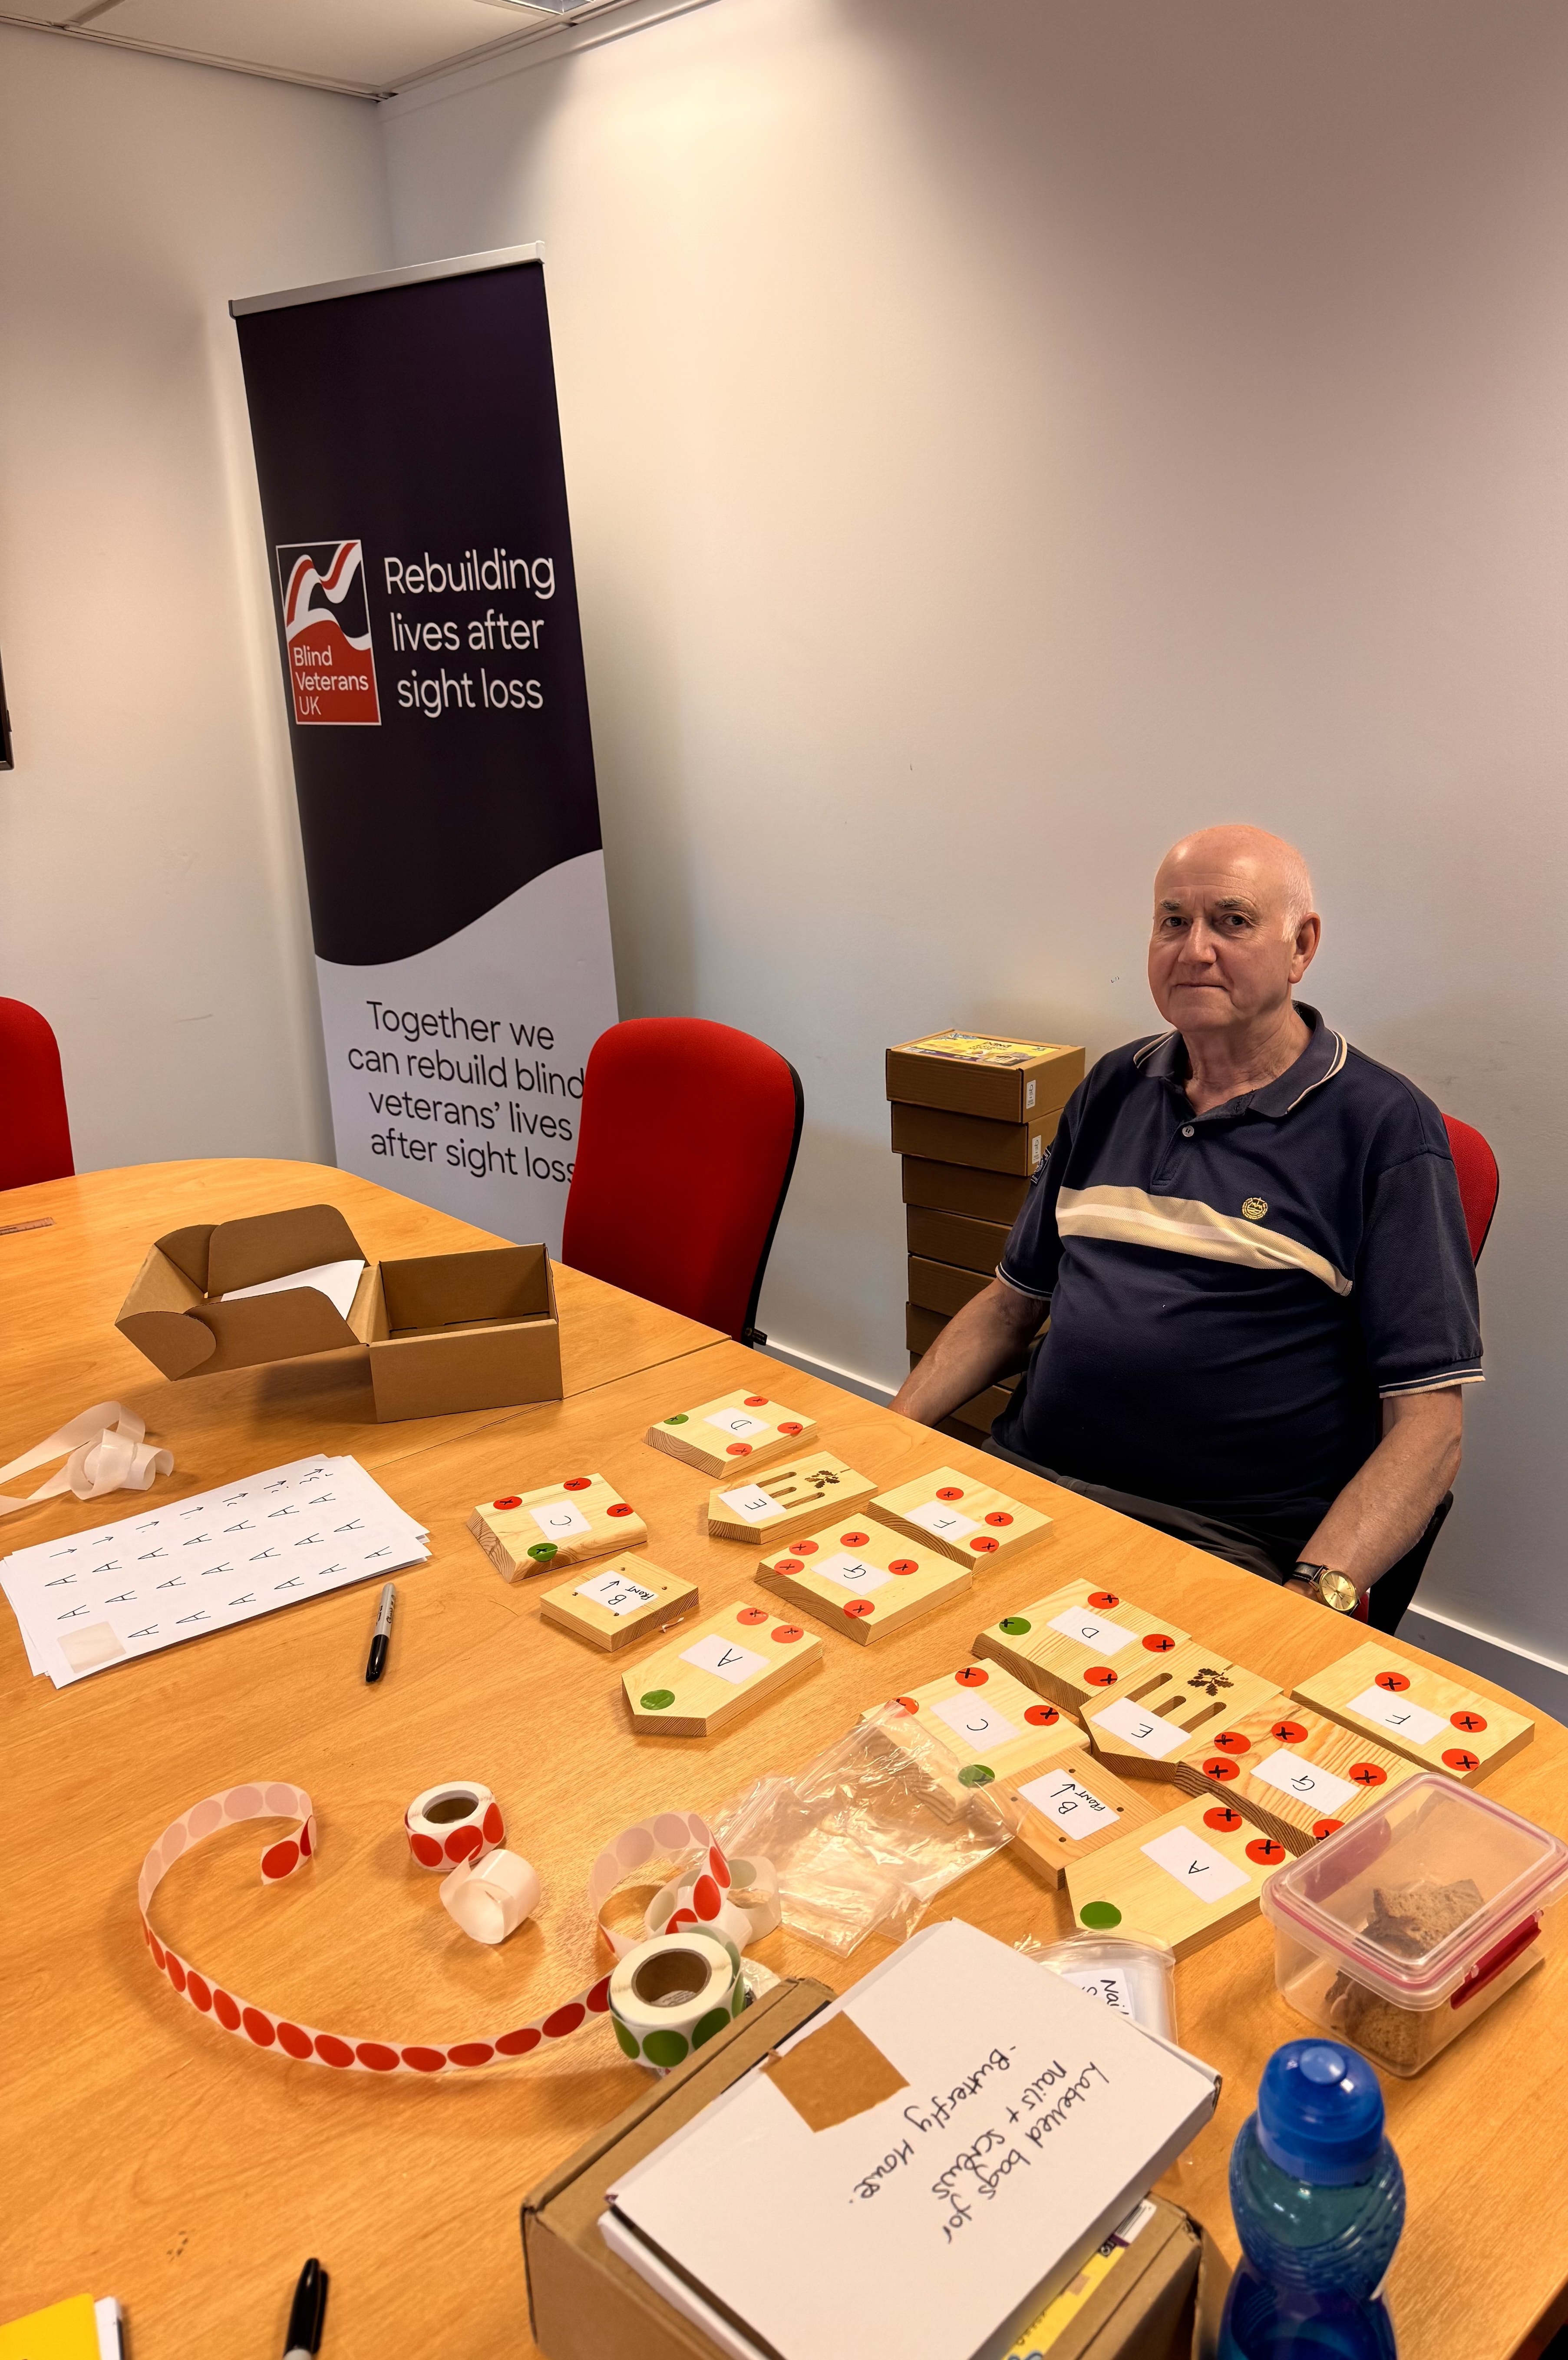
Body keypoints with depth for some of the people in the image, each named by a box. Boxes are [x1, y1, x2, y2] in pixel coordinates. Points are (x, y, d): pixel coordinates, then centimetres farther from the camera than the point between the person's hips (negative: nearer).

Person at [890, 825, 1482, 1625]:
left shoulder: (1384, 1127, -3)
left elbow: (1426, 1425, -8)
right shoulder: (1114, 1087, 15)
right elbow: (1013, 1300, 19)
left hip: (1231, 1541, -5)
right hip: (1030, 1482, 5)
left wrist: (1316, 1595, -23)